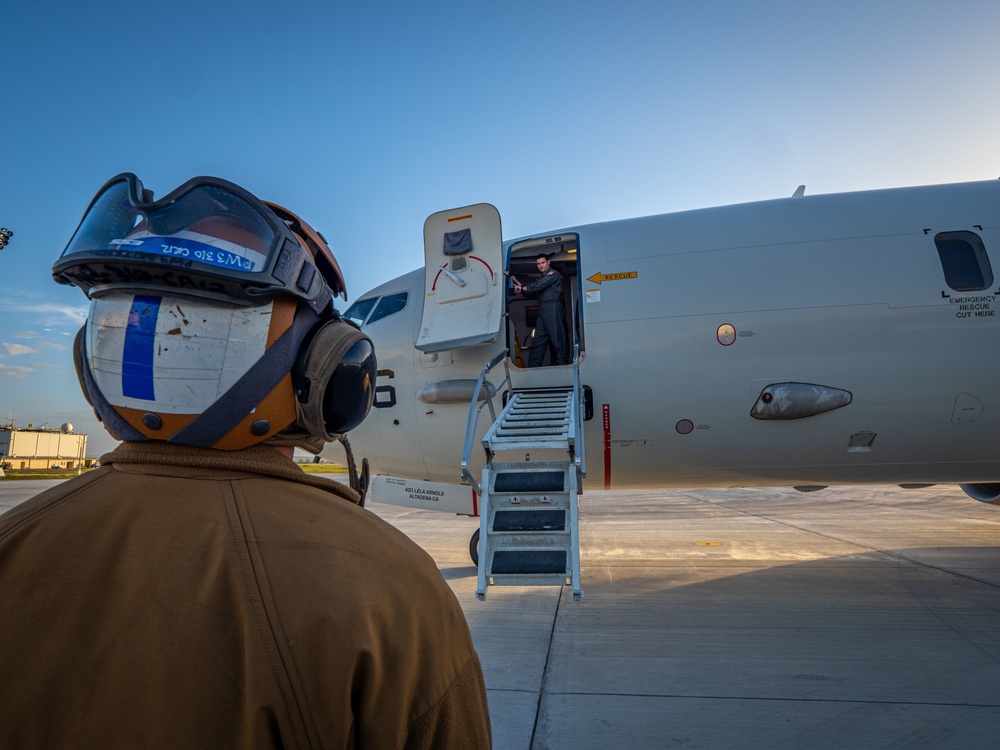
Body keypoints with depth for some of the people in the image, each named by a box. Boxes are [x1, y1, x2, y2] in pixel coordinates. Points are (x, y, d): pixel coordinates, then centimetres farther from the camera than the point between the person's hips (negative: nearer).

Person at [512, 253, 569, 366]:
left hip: (553, 310, -8)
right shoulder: (540, 278, 27)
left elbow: (538, 286, -10)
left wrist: (522, 287, -2)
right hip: (542, 312, 8)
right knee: (538, 341, 1)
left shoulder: (554, 274, 2)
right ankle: (533, 368, -1)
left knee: (557, 339, -8)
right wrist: (520, 288, 9)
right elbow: (532, 295, 24)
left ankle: (562, 365, -7)